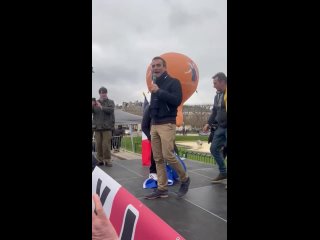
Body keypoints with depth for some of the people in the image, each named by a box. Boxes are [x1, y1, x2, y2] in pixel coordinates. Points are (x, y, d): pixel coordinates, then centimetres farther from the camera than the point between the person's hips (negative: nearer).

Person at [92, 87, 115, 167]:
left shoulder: (110, 102, 6)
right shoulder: (96, 102, 14)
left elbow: (111, 110, -12)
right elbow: (93, 112, 2)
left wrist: (101, 107, -23)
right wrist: (92, 106, -18)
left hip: (107, 127, -3)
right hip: (97, 126, 3)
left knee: (106, 144, -7)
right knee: (98, 144, 2)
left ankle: (107, 160, 1)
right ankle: (100, 160, 11)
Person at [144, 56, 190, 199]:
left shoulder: (173, 82, -2)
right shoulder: (154, 84, 19)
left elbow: (177, 100, -17)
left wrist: (159, 91, -15)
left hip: (167, 124, -7)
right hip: (154, 125, 7)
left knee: (168, 156, -11)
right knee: (158, 159, 5)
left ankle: (184, 179, 14)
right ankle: (162, 189, 13)